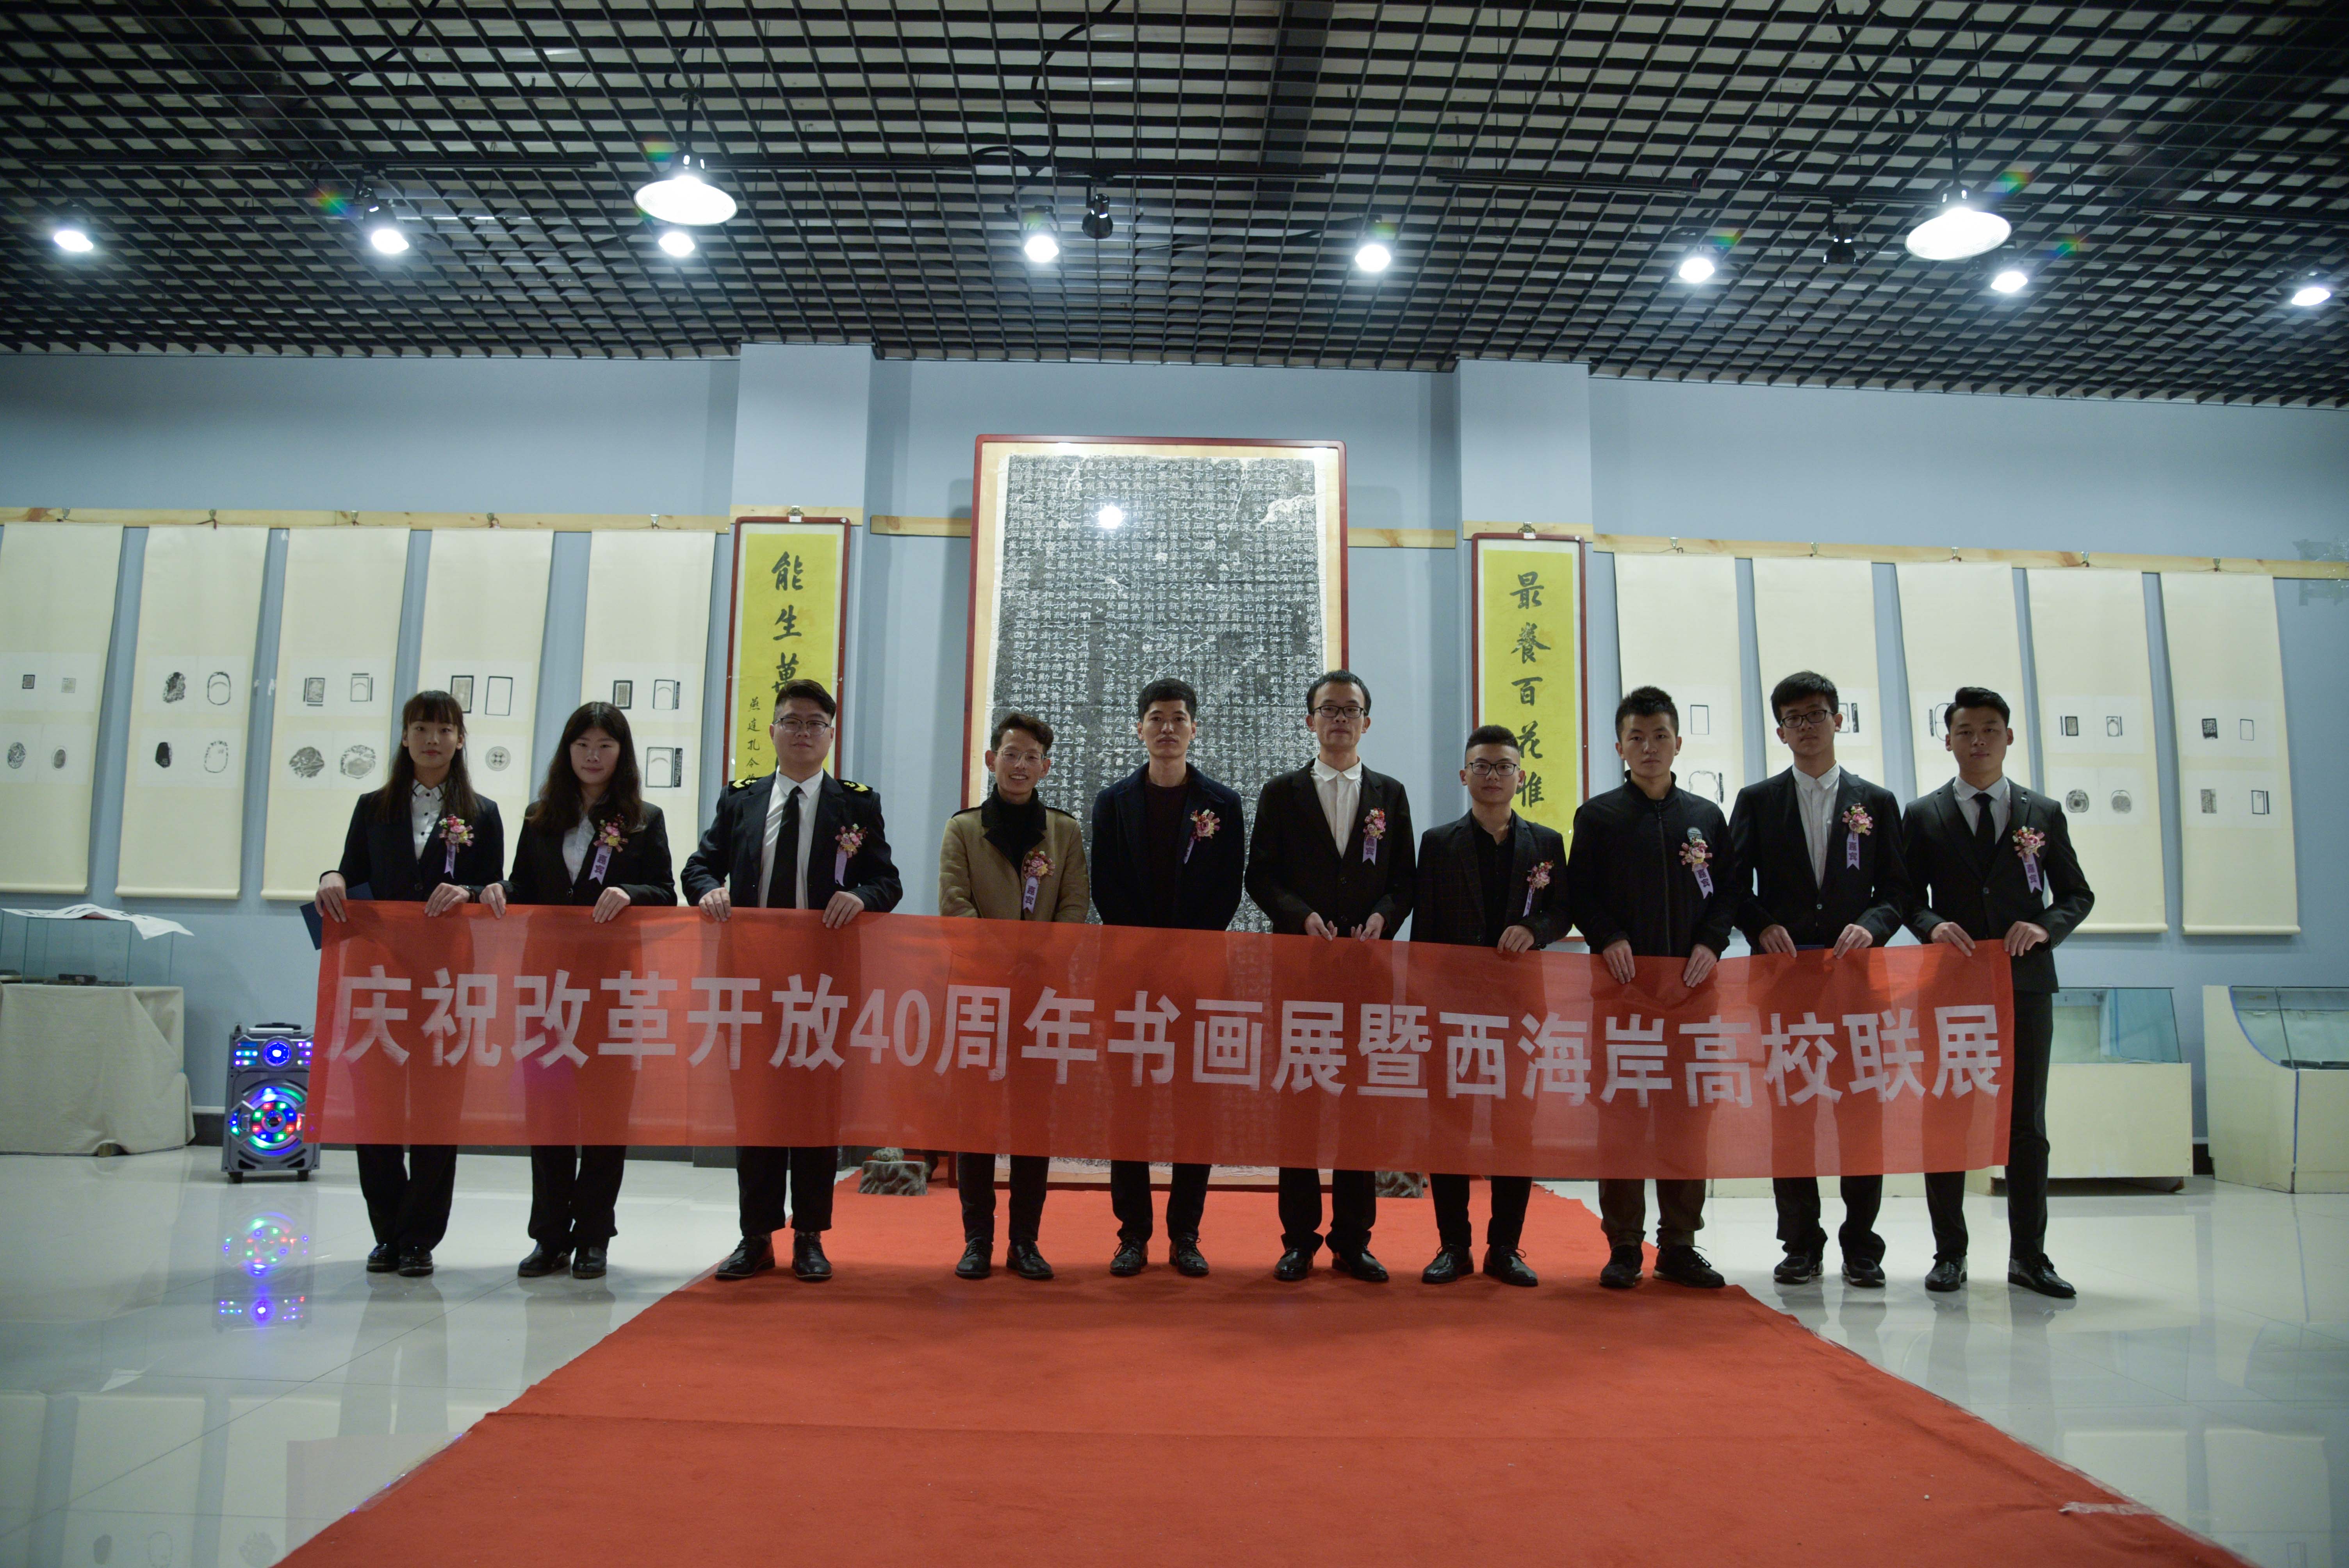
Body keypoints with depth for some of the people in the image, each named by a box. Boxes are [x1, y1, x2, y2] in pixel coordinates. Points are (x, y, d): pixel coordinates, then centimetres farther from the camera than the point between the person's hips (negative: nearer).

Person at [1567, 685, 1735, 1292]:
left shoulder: (1706, 817, 13)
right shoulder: (1598, 815, 6)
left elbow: (1728, 892, 10)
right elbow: (1580, 893, 1)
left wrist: (1711, 943, -6)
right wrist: (1608, 940, -14)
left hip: (1689, 983, 2)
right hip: (1622, 980, -2)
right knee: (1620, 1110, -1)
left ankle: (1679, 1245, 14)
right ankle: (1624, 1247, 7)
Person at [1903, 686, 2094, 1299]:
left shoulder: (2044, 814, 9)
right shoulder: (1922, 816, 6)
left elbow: (2078, 894, 10)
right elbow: (1908, 897, 5)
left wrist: (2045, 925, -10)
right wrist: (1933, 925, -15)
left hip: (2024, 984, 1)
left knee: (2027, 1122, 6)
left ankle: (2028, 1255, 16)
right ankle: (1950, 1252, 13)